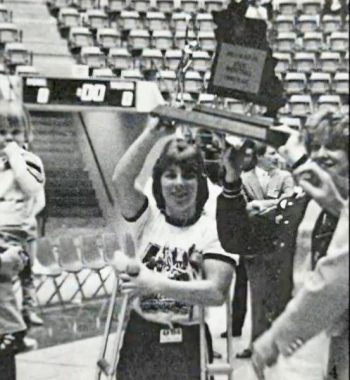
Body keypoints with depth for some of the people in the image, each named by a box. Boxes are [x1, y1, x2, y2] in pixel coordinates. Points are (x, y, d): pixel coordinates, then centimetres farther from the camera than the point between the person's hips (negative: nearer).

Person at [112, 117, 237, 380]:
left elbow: (217, 291, -16)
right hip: (139, 337, 2)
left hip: (189, 342, -2)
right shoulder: (147, 219, 3)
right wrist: (152, 134, -20)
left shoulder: (214, 229, -4)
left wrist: (156, 284, -19)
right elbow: (121, 180, -15)